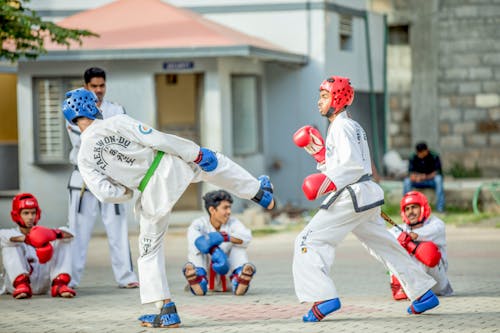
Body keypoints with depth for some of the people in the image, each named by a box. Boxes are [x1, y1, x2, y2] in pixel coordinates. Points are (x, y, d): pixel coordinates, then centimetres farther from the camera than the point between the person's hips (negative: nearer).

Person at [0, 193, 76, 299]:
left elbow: (69, 234, -2)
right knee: (12, 244, -21)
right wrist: (27, 239, -39)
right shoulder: (11, 233, 11)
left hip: (42, 285, 2)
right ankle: (21, 285, -37)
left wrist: (55, 234, -29)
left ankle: (59, 284, -26)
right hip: (16, 282, -2)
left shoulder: (43, 234, 19)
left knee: (64, 238, -6)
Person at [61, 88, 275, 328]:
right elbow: (158, 140, -12)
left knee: (149, 249, 15)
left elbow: (106, 193, -9)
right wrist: (195, 153, -5)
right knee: (214, 163, 29)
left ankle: (167, 311, 10)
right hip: (172, 165, -1)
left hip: (153, 195, 1)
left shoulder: (84, 158, -3)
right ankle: (259, 193, 46)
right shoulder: (116, 123, -9)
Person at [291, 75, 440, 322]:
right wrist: (319, 153, 13)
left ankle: (323, 298, -22)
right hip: (368, 194, 10)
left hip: (351, 197, -10)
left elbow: (354, 165, -21)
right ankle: (423, 293, 22)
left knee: (309, 241, -11)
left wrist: (330, 182, -31)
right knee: (385, 245, 19)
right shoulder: (352, 126, 21)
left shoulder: (341, 127, -9)